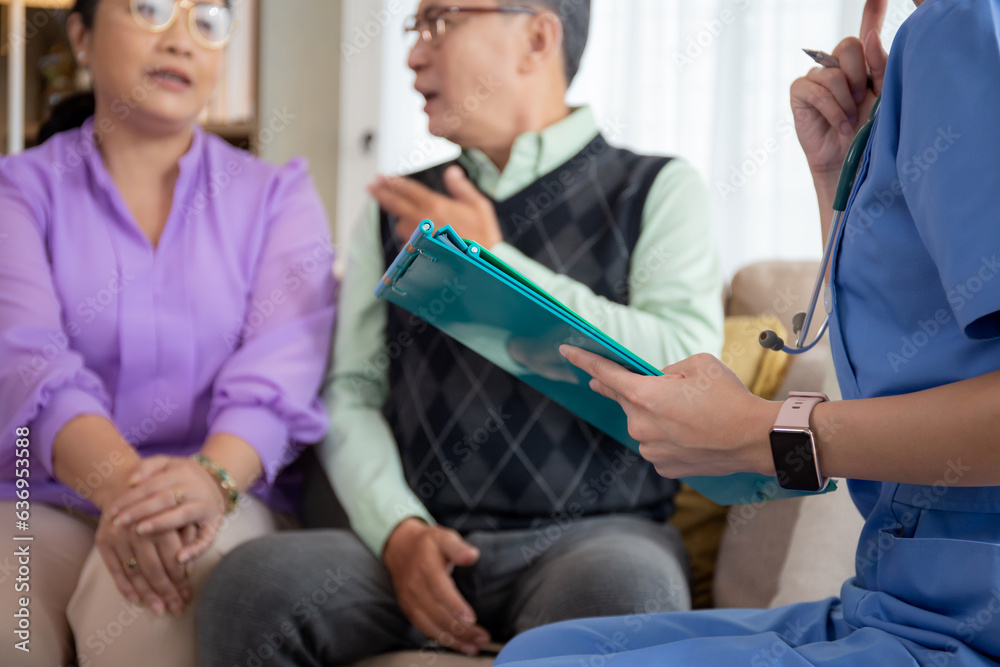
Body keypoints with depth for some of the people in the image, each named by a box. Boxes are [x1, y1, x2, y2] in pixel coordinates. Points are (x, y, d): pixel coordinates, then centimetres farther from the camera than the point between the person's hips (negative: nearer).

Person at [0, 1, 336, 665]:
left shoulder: (277, 197, 11)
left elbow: (279, 369, -6)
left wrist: (213, 476, -30)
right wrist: (119, 480, -32)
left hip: (221, 500, 0)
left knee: (143, 611, -33)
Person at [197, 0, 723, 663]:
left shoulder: (657, 191, 7)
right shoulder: (397, 212, 20)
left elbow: (682, 382, -9)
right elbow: (351, 395, 12)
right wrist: (400, 530, -7)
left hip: (593, 534, -3)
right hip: (420, 537, 3)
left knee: (622, 595, -38)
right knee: (250, 583, -26)